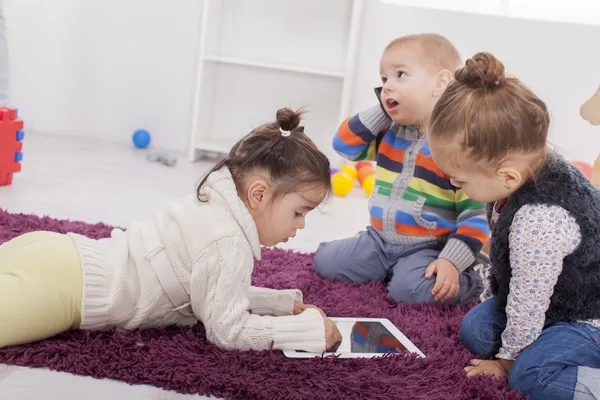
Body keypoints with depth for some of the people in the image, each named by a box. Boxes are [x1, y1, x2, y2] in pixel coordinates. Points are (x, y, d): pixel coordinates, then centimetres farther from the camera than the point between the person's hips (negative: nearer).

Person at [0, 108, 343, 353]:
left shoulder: (214, 206, 11)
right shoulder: (228, 243, -19)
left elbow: (221, 293, 23)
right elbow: (228, 329, -16)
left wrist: (286, 302, 16)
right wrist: (310, 329, -11)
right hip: (57, 285, -9)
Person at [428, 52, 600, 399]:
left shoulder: (537, 223, -40)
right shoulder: (536, 163, -11)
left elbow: (527, 304, -25)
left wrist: (507, 358, -8)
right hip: (558, 299, 10)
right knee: (474, 328, 6)